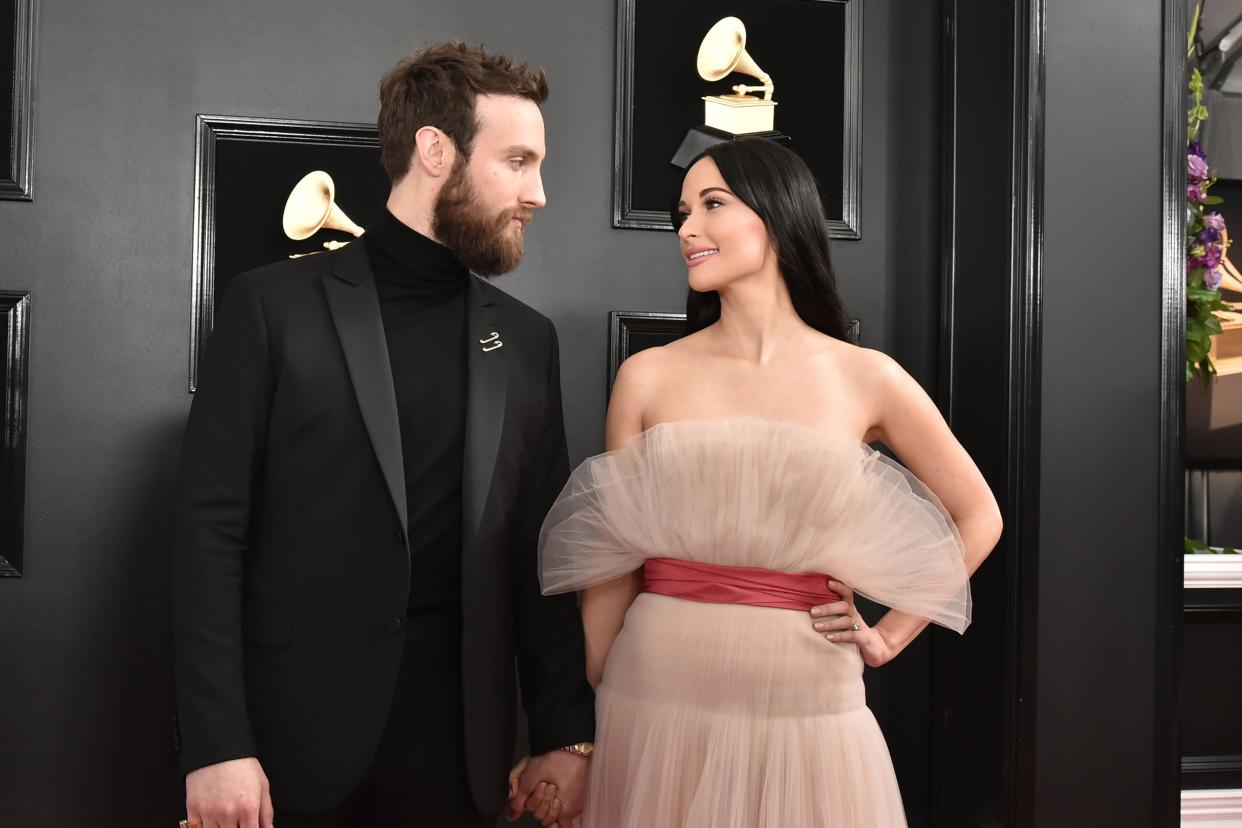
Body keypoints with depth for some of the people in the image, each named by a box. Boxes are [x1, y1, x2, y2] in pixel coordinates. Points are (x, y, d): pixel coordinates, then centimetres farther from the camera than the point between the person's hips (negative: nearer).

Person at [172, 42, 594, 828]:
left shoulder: (527, 339, 7)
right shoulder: (274, 306, -3)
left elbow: (541, 551, 8)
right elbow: (210, 530, -6)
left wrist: (568, 732, 4)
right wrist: (216, 744, -12)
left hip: (460, 743, 3)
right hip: (293, 736, -3)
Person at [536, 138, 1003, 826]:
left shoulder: (867, 379, -1)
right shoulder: (648, 377, 0)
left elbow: (977, 519, 11)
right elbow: (611, 565, 3)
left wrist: (886, 638, 7)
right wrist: (583, 727, 3)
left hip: (804, 701, 0)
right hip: (659, 697, 1)